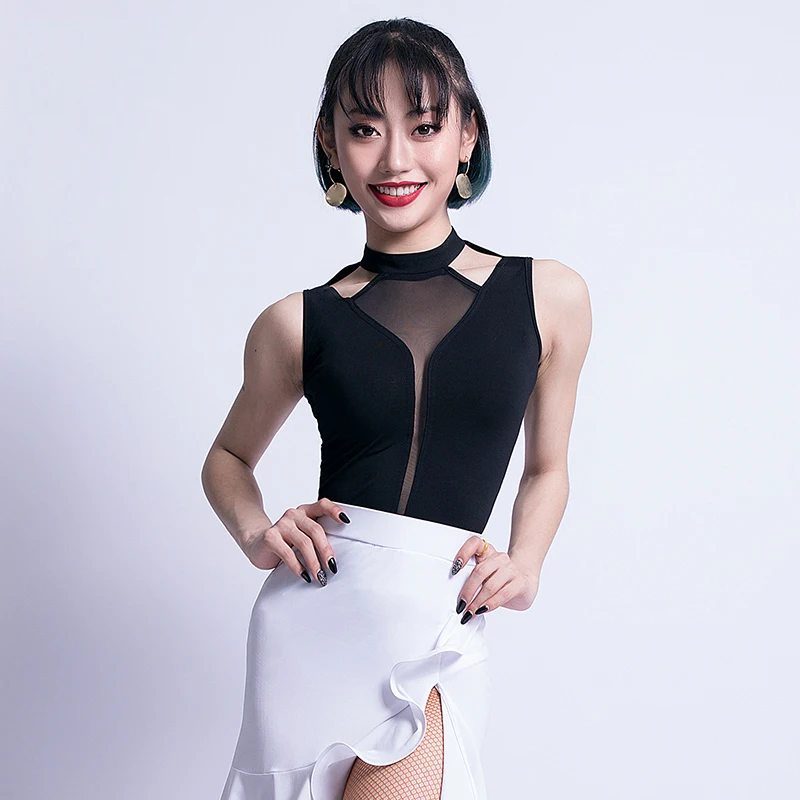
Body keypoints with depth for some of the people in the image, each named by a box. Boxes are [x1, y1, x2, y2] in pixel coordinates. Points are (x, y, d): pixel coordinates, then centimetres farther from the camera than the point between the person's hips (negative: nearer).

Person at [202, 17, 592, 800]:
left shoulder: (549, 297, 4)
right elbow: (229, 457, 20)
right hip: (317, 612, 1)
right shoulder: (298, 324, 4)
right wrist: (256, 534, 1)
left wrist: (524, 563, 1)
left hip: (443, 621, 0)